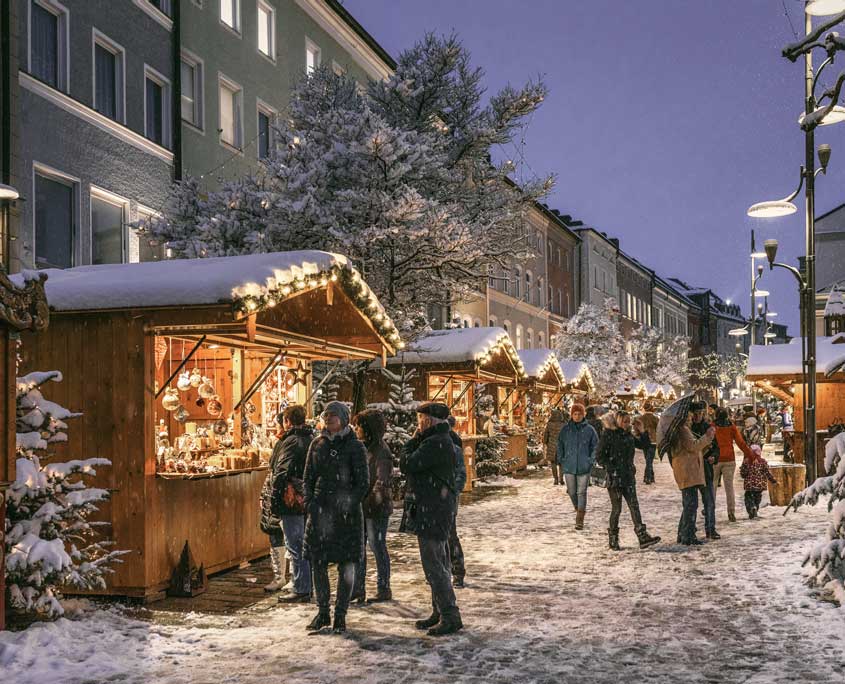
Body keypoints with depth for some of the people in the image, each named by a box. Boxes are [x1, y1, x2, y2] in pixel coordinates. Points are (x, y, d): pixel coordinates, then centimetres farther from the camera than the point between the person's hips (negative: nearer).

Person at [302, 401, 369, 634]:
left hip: (346, 512, -4)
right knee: (317, 562, 5)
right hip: (319, 510, 4)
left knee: (346, 565, 1)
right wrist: (309, 502, -1)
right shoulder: (317, 444, 9)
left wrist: (348, 505, -14)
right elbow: (308, 477, 13)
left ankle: (340, 615, 12)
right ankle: (322, 612, 19)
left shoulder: (354, 447, -4)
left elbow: (363, 483, -4)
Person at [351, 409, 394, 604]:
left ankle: (384, 590, 13)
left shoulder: (381, 451, -15)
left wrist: (370, 501, -26)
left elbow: (382, 482, -21)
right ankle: (358, 588, 20)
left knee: (377, 547, 1)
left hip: (376, 509, -8)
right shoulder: (363, 448, 11)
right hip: (360, 507, 8)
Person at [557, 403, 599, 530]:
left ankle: (580, 520, 0)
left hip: (584, 467, -2)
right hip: (569, 466, 2)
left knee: (581, 492, -3)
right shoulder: (565, 429, 4)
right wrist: (561, 461, 4)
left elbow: (595, 446, 5)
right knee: (572, 492, 8)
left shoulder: (589, 429, 0)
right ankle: (578, 509, 37)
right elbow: (560, 446, 10)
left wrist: (591, 461, -4)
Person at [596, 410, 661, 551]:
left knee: (634, 507, -2)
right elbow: (599, 456, -9)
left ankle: (643, 537, -7)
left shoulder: (629, 436, 11)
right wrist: (611, 468, -15)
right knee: (616, 509, 0)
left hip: (628, 477, 6)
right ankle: (613, 540, 13)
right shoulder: (608, 435, -7)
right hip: (614, 478, -5)